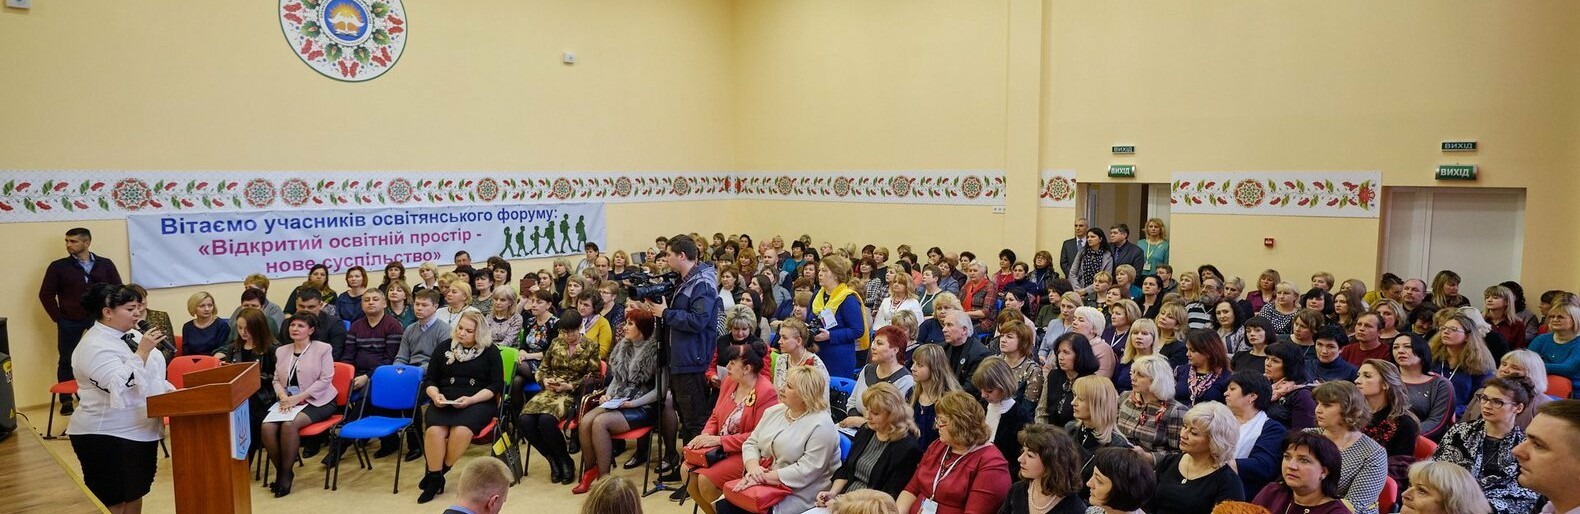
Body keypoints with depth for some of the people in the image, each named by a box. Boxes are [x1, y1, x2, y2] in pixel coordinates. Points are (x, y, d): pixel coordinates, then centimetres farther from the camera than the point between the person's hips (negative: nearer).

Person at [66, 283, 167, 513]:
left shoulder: (128, 335, 8)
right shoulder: (95, 346, -18)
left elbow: (152, 375, 19)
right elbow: (121, 386, -29)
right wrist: (142, 351, -29)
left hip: (140, 431, 8)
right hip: (108, 436, -8)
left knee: (136, 494, 17)